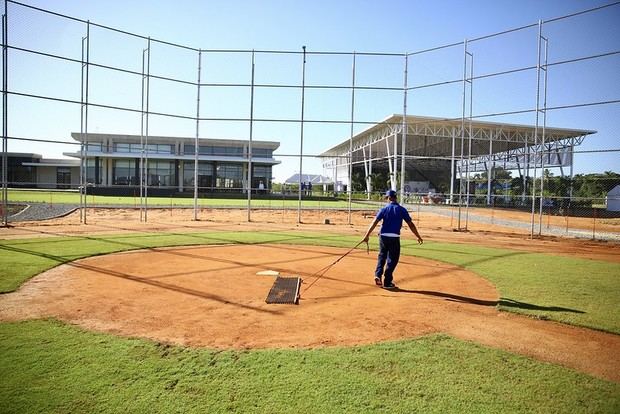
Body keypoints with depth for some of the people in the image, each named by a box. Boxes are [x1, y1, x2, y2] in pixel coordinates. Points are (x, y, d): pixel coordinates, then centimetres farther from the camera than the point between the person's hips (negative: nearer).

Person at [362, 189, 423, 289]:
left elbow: (374, 223, -5)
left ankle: (378, 275, 7)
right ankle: (387, 282, 10)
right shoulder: (402, 210, 0)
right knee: (392, 259, 8)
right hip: (394, 238, -2)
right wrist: (418, 236, 9)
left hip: (383, 236, 2)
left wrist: (366, 236, -5)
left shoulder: (384, 209, 1)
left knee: (382, 256, 21)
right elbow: (411, 224, 0)